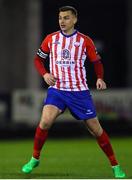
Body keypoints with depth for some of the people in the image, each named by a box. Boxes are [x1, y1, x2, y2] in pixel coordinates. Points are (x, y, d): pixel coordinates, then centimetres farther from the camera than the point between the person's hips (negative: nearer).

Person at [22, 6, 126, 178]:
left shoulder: (85, 41, -2)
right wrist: (45, 74, -7)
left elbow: (97, 61, 8)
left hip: (79, 91, -1)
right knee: (45, 122, -21)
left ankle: (115, 165, 13)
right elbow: (38, 59, 13)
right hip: (56, 89, 1)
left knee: (96, 129, 0)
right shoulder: (50, 39, 2)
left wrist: (100, 78, -12)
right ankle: (34, 159, -1)